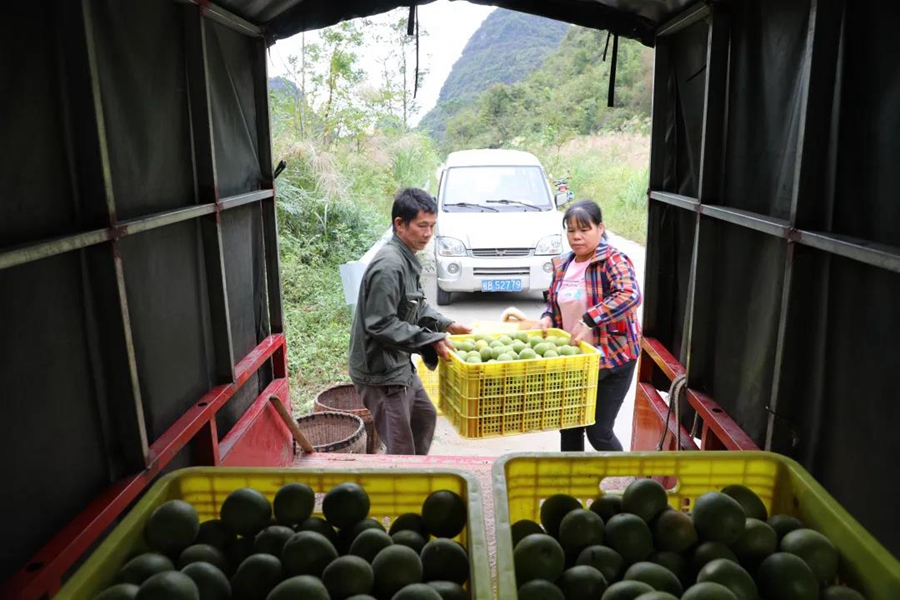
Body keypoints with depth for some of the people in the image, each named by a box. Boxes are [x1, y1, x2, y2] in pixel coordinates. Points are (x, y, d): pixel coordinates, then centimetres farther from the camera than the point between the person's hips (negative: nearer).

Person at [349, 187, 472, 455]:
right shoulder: (388, 266, -25)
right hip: (381, 372, -11)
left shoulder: (407, 259, 7)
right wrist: (430, 340, -25)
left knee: (425, 417, 28)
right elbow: (381, 324, -27)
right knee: (400, 450, -3)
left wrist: (446, 325, 4)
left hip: (399, 366, 11)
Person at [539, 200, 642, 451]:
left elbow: (630, 295, -31)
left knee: (599, 431, 1)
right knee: (569, 426, 14)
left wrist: (588, 321, -37)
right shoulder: (562, 265, 6)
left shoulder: (614, 261, -14)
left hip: (612, 359, -6)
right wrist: (547, 318, -3)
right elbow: (553, 302, 19)